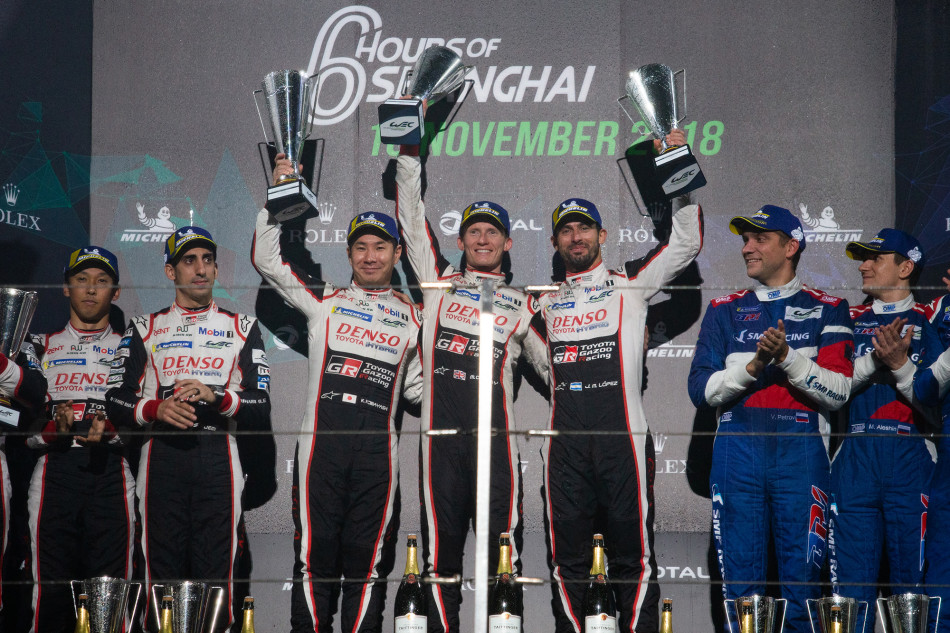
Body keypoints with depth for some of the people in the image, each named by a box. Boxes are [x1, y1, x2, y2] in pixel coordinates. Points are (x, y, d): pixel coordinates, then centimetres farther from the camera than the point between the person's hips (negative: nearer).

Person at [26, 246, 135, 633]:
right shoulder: (42, 347, 17)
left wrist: (108, 427, -14)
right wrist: (55, 424, -12)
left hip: (110, 472, 0)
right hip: (55, 470, 1)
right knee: (53, 587, -6)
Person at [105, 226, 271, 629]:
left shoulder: (242, 328, 14)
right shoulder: (144, 329, 14)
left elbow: (261, 407, 5)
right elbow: (116, 405, 7)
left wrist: (216, 397, -12)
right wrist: (155, 409, -12)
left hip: (218, 459, 0)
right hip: (162, 457, 0)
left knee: (214, 574, -6)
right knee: (163, 573, -3)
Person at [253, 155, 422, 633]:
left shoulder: (412, 316, 19)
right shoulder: (323, 299, 15)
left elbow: (420, 384, 24)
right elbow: (266, 261, 12)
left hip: (377, 448, 1)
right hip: (322, 441, -1)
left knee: (368, 558, 1)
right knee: (315, 552, -3)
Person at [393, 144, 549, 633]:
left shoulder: (521, 304, 17)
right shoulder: (440, 281, 16)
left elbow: (555, 364, 19)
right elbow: (411, 220, 14)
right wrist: (410, 154, 11)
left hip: (495, 434, 0)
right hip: (441, 432, 0)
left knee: (503, 542, -3)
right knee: (441, 543, 1)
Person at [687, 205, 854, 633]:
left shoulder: (826, 310, 9)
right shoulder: (725, 311, 15)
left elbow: (838, 392, -1)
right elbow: (700, 389, 5)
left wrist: (787, 357, -14)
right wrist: (752, 366, -10)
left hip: (801, 452, -2)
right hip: (737, 451, 2)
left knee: (802, 584, -2)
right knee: (741, 585, 1)